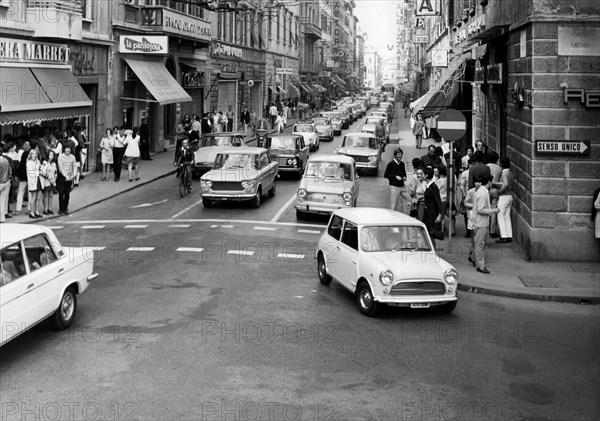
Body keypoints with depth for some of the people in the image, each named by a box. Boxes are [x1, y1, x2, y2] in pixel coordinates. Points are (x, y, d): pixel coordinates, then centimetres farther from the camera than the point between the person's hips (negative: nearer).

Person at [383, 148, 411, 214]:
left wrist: (404, 177, 1)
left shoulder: (402, 164, 10)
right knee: (393, 205, -2)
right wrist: (395, 177, -16)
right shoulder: (391, 164, -7)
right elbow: (385, 175, -7)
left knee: (409, 201, 5)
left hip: (402, 186, 6)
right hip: (394, 186, -6)